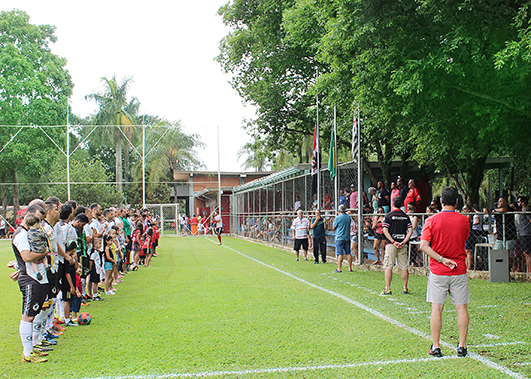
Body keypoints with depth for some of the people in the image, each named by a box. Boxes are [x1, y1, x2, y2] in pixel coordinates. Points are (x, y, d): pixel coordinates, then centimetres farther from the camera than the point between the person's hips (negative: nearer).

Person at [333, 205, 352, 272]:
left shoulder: (338, 218, -11)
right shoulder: (348, 217, 6)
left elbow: (334, 228, -1)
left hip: (339, 237, -5)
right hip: (347, 237, 5)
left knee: (340, 254, -5)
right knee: (348, 253, 8)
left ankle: (339, 269, -6)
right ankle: (350, 268, 11)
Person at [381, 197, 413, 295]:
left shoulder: (388, 215, -3)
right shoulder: (406, 216, 7)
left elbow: (385, 230, -10)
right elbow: (410, 230, 0)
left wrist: (393, 242, -11)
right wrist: (404, 242, -5)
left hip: (391, 244, -3)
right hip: (403, 245, 3)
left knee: (388, 267, 0)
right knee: (404, 267, 9)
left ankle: (387, 289, -2)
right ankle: (405, 288, 13)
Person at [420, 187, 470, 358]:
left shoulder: (432, 220, -6)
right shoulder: (463, 220, -1)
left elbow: (423, 245, -13)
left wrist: (442, 259, -13)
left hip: (438, 271, -1)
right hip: (459, 270, 1)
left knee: (437, 308, 3)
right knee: (461, 307, 8)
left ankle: (436, 347, 5)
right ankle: (462, 346, 10)